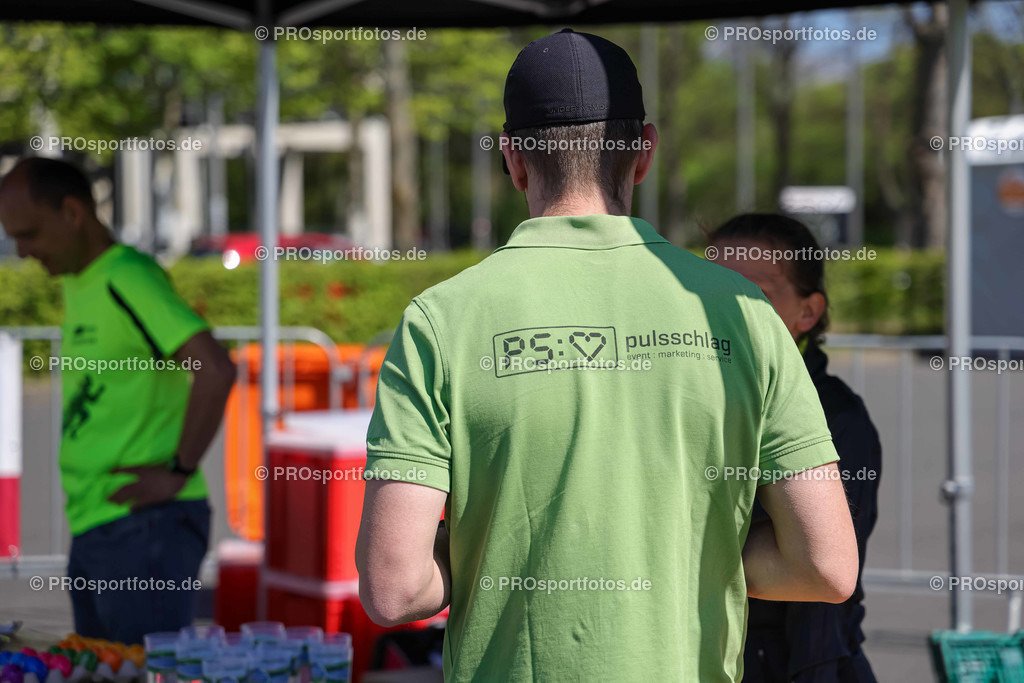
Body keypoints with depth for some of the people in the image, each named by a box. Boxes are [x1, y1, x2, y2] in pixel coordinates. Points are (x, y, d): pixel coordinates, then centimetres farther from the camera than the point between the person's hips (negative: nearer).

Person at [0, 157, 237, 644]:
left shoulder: (128, 280, -14)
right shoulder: (76, 285, 16)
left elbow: (215, 371, -25)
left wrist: (179, 472, -18)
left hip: (143, 528, -10)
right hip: (92, 530, 10)